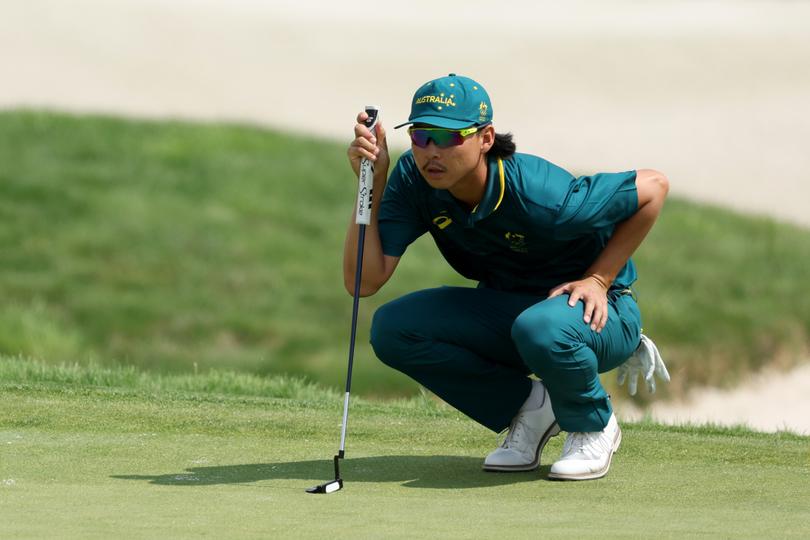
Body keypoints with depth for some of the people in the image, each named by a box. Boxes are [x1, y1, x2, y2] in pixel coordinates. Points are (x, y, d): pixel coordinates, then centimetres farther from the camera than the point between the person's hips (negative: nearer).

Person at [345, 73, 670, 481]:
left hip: (597, 312, -5)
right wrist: (371, 186, -30)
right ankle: (528, 406, 3)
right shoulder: (413, 179, -16)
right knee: (391, 328, -18)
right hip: (503, 307, 6)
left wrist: (599, 279, -17)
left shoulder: (539, 195, -31)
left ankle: (593, 426, -6)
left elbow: (653, 186, -19)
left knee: (540, 328, -41)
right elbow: (364, 281, -21)